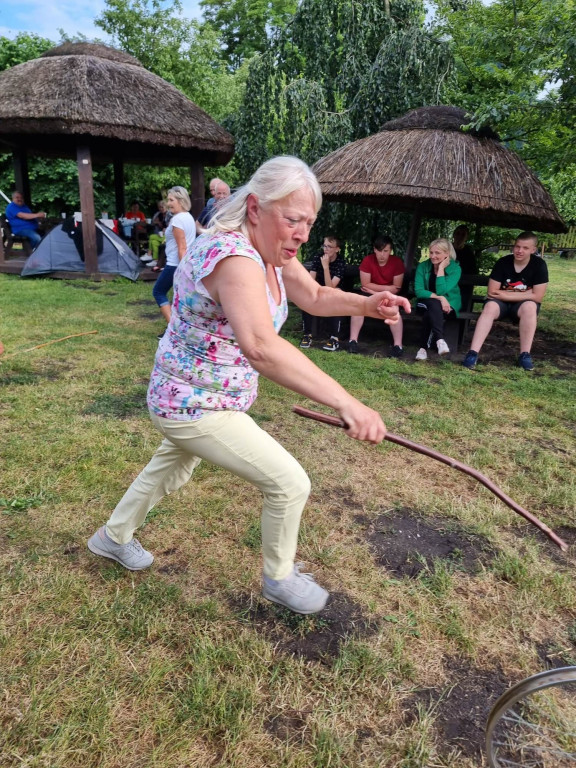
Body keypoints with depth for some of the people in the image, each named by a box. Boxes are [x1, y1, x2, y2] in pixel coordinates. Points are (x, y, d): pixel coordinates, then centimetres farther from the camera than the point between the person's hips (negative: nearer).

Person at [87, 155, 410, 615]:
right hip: (194, 406, -10)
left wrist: (368, 304, -12)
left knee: (173, 467, 32)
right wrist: (345, 403, -56)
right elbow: (261, 347, -50)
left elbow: (315, 297, 7)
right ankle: (280, 579, 24)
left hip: (196, 399, 10)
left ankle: (113, 537, 56)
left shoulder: (271, 250, -2)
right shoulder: (233, 257, -33)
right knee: (290, 483, -5)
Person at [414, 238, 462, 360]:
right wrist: (438, 298, -27)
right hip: (426, 302, 1)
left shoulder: (455, 268, -10)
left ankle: (424, 347, -32)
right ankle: (440, 340, -44)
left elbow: (441, 290, -22)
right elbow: (418, 291, -14)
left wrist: (441, 268, -20)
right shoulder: (422, 266, -5)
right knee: (434, 304, -36)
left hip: (448, 303, -1)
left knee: (430, 313, -34)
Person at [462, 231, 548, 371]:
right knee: (490, 307, -34)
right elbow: (492, 292, -11)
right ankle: (473, 352, -43)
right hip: (501, 302, 0)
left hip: (523, 304, 0)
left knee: (529, 307, -35)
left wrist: (506, 294, -15)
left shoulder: (539, 265, -10)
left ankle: (525, 354, -29)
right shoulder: (503, 262, -9)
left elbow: (537, 297, -14)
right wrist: (524, 293, -10)